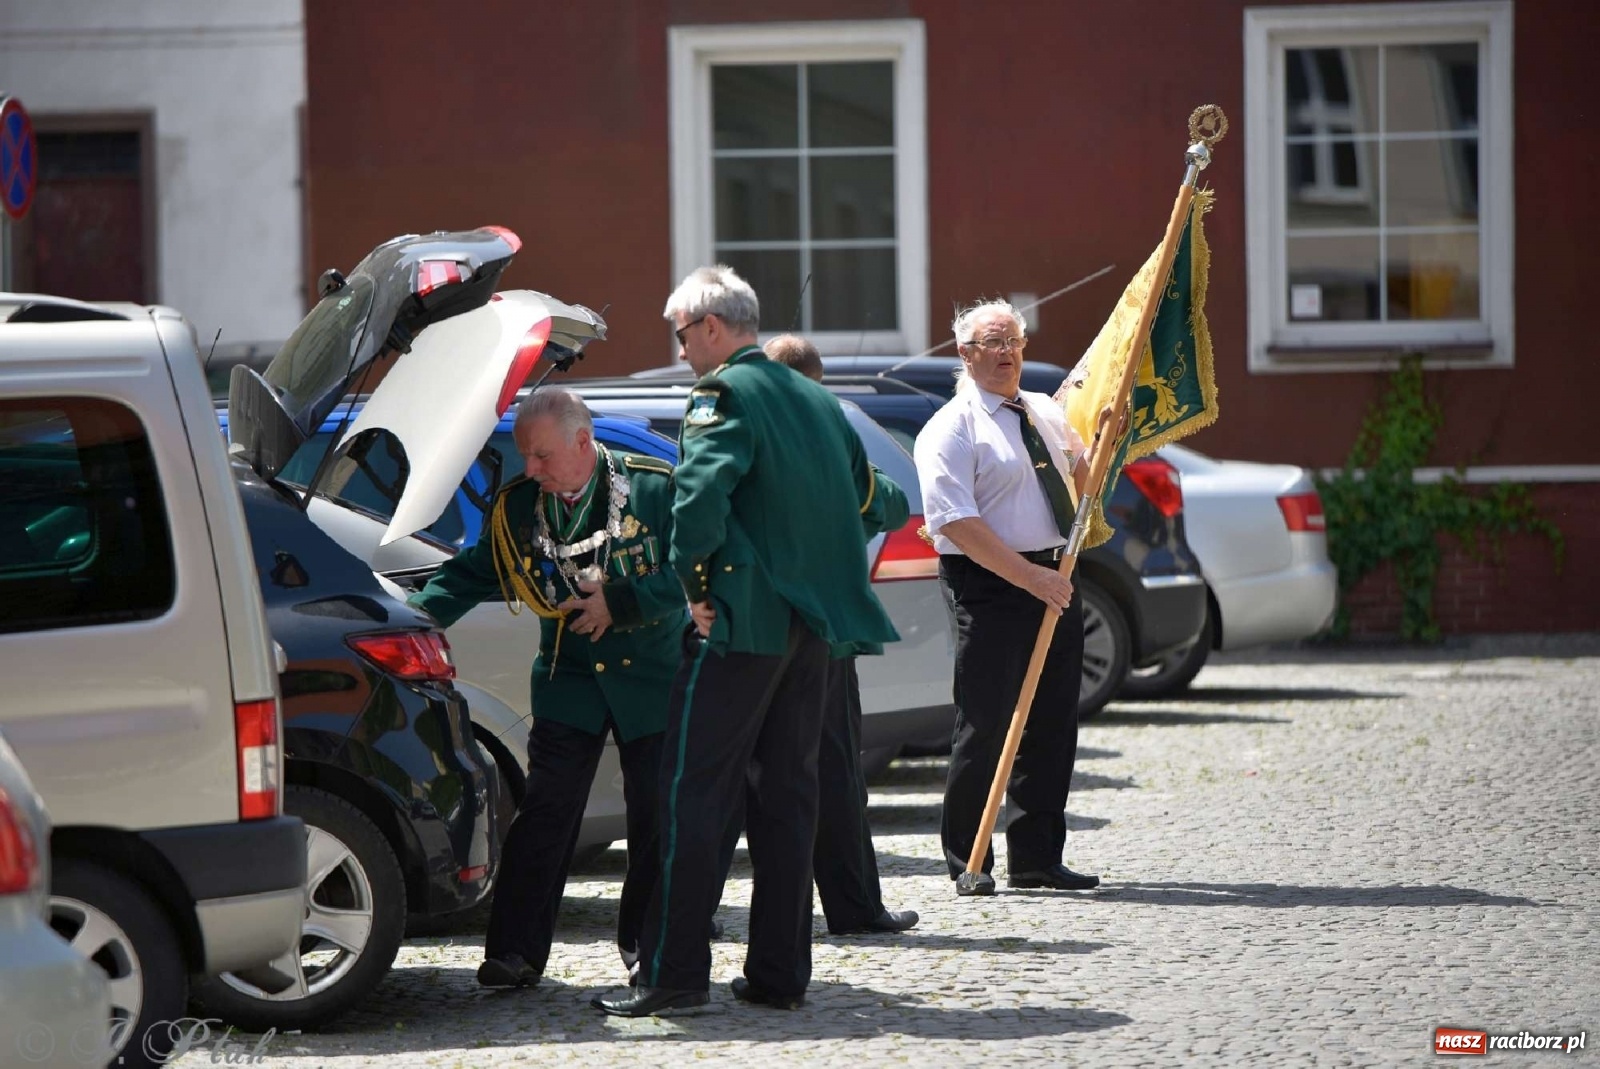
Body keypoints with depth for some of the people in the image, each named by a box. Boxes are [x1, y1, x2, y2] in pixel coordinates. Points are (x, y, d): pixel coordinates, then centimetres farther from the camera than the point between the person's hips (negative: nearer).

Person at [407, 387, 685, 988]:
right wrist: (412, 617, -5)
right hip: (568, 684, 2)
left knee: (656, 819, 5)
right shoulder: (517, 507, 2)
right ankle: (517, 952, -5)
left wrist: (620, 601, -19)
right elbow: (469, 574, 9)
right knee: (544, 816, -5)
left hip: (652, 683, -2)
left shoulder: (655, 490, -10)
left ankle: (645, 941, 20)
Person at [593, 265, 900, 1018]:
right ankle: (779, 971, 13)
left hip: (744, 619, -8)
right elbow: (859, 489, 24)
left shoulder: (725, 395, -10)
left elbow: (699, 493, -24)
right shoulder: (814, 399, 16)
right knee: (786, 793, 12)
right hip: (812, 621, 8)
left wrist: (695, 583, -13)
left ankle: (673, 973, -6)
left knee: (693, 793, -4)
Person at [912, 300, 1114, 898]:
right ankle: (969, 864, 2)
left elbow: (1083, 480, 29)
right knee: (986, 726, -7)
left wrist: (1106, 438, 9)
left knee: (1052, 725, 9)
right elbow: (959, 523, -17)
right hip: (989, 585, -7)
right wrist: (1029, 577, -21)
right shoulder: (951, 429, -7)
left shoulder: (1045, 413, 16)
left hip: (1054, 579, 7)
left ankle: (1036, 858, 17)